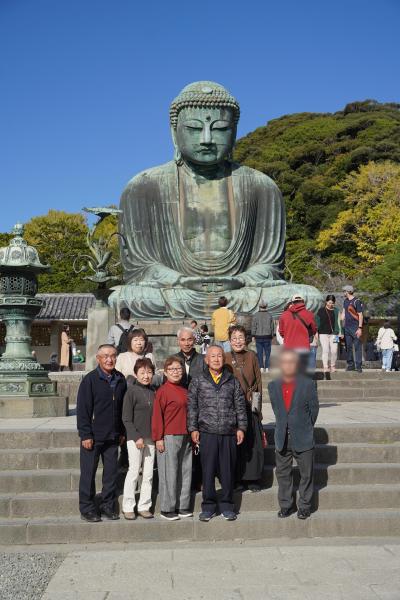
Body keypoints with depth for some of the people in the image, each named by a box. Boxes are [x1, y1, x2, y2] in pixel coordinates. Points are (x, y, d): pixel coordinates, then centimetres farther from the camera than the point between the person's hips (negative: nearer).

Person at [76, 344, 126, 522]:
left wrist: (122, 432, 11)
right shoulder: (90, 379, -8)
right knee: (88, 473, 4)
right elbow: (83, 409, -10)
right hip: (93, 435, -4)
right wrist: (85, 434, -13)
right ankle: (87, 508, 15)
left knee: (111, 472, 9)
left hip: (112, 436, 4)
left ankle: (108, 506, 21)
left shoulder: (121, 380, 7)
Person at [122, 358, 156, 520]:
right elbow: (126, 418, -9)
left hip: (150, 438, 5)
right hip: (135, 438, -5)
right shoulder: (132, 391, -8)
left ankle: (144, 506, 16)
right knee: (134, 472, -3)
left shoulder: (153, 392, 7)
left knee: (148, 473, 7)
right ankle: (128, 507, 9)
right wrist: (136, 437, -13)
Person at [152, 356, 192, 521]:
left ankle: (182, 507, 21)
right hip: (169, 438, -7)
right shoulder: (162, 391, -8)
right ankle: (167, 509, 12)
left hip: (185, 437, 7)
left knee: (185, 472, 10)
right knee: (169, 474, 0)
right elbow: (157, 416, -10)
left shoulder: (185, 391, 13)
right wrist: (158, 438, -12)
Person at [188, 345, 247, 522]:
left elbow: (240, 406, 9)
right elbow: (192, 406, 5)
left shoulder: (233, 381, 8)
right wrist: (193, 428, 0)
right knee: (208, 471, 2)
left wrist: (241, 427, 4)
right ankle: (208, 506, 14)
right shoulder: (198, 382, 4)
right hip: (207, 433, -1)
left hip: (229, 433, 1)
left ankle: (227, 505, 19)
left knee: (228, 470, 6)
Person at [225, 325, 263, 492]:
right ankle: (237, 477, 12)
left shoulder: (251, 356, 5)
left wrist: (257, 402, 3)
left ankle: (252, 479, 14)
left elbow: (258, 381, 8)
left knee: (253, 441, 3)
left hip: (250, 406, 2)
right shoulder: (225, 358, -1)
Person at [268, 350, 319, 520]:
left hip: (303, 439, -3)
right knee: (283, 473, 10)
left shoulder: (308, 384, -7)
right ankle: (286, 505, 23)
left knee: (306, 474, 6)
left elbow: (314, 409, 1)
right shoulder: (273, 386, 2)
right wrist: (283, 427, 10)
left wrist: (306, 428, 9)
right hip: (282, 439, 3)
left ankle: (305, 506, 20)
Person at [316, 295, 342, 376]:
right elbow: (317, 322, 6)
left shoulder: (336, 311, 10)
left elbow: (338, 322, 13)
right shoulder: (321, 310, 4)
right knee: (325, 350, -7)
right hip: (323, 333, -2)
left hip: (333, 333, 2)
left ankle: (332, 366, 14)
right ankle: (325, 367, -4)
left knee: (334, 350, -4)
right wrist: (316, 332, 1)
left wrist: (339, 333, 8)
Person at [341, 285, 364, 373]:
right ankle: (350, 365, 16)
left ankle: (359, 366, -3)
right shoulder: (345, 301, 14)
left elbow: (360, 315, -10)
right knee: (348, 347, 9)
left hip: (355, 327, -7)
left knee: (357, 347, -5)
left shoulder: (357, 301, -9)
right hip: (347, 327, 7)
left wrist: (360, 328, -15)